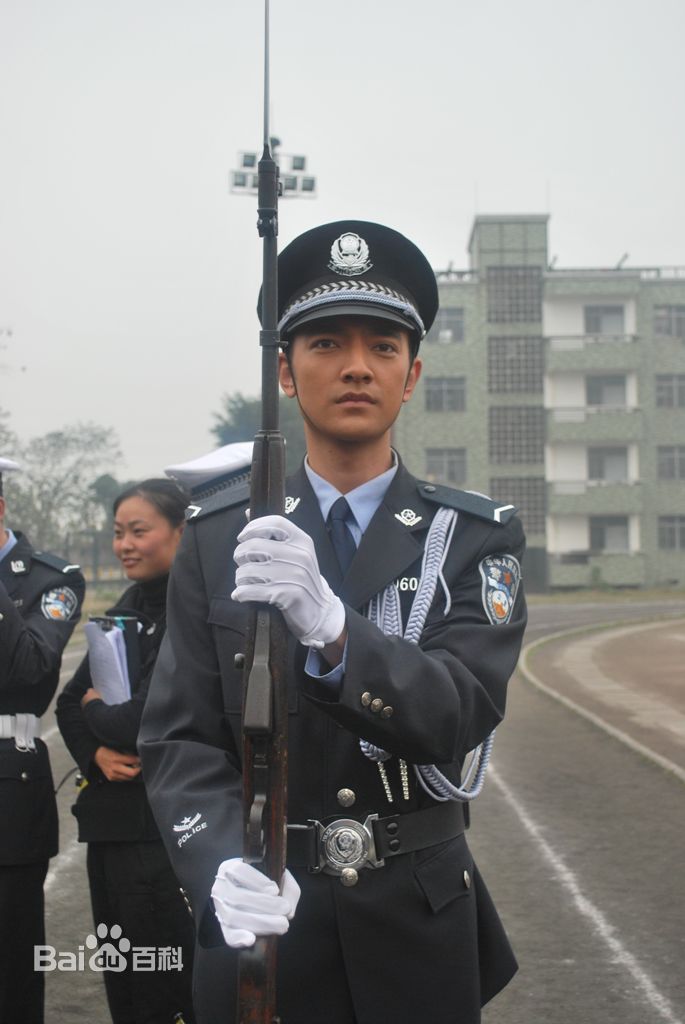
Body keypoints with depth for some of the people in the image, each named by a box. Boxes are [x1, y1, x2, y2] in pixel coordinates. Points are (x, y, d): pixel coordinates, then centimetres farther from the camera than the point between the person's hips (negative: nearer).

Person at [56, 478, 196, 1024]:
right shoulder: (128, 611, 12)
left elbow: (148, 722, -21)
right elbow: (71, 702, 13)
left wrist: (98, 711, -1)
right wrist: (96, 753, -7)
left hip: (168, 827, -8)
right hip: (112, 821, 8)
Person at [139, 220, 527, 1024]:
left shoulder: (478, 536, -3)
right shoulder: (215, 536, -2)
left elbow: (465, 709, -17)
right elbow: (181, 738, -6)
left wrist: (329, 627, -35)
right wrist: (223, 866, -26)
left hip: (419, 920, 0)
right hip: (262, 914, 0)